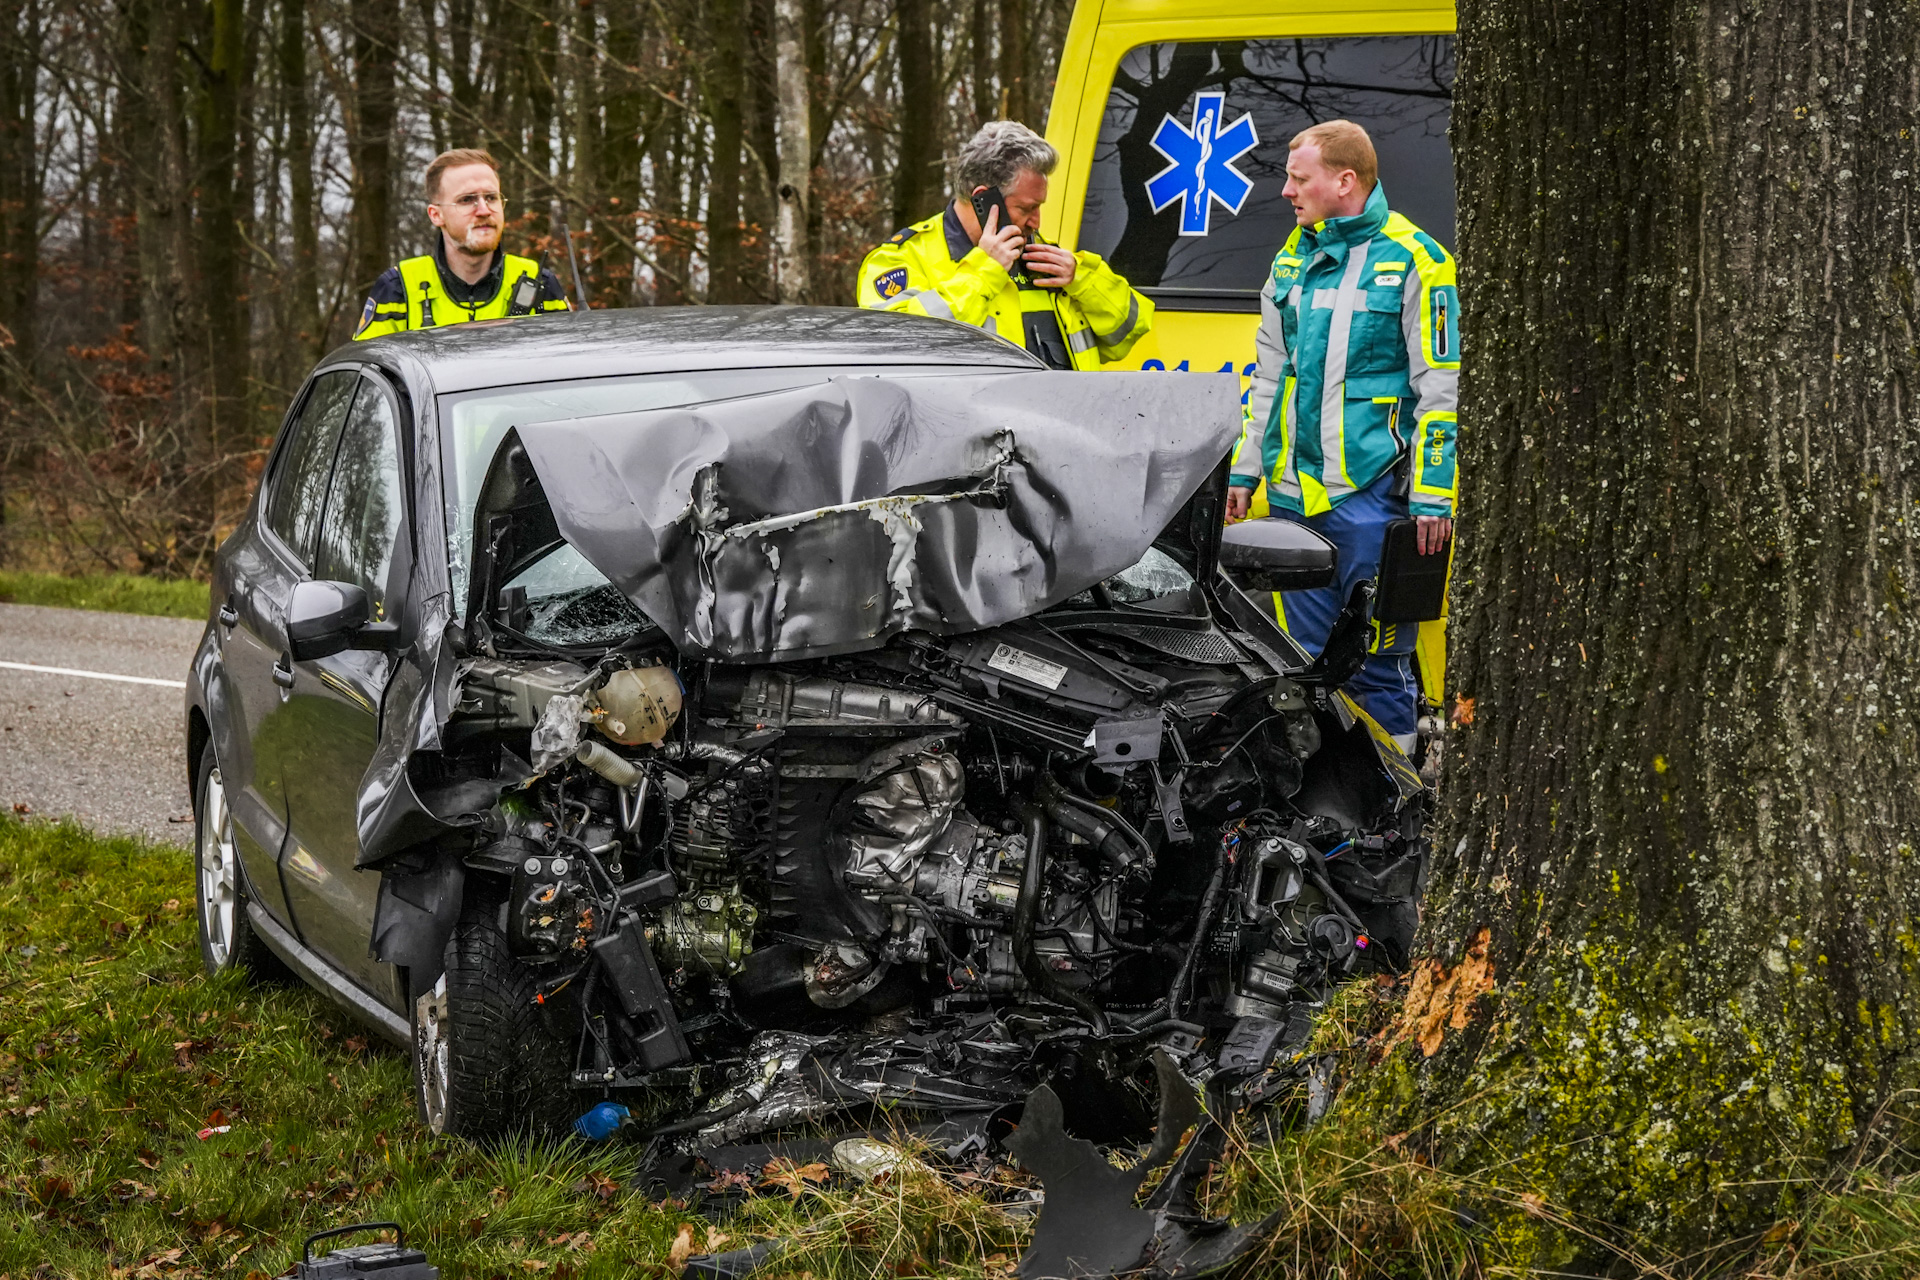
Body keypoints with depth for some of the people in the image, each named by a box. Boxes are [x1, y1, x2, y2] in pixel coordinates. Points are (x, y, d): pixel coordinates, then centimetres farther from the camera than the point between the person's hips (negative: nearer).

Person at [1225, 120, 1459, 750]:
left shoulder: (1412, 260, -6)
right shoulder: (1293, 259, 14)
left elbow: (1441, 390, -8)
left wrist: (1433, 497, -13)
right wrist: (1245, 469, 17)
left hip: (1370, 491, -6)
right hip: (1294, 494, 6)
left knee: (1377, 657, -3)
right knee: (1308, 656, 12)